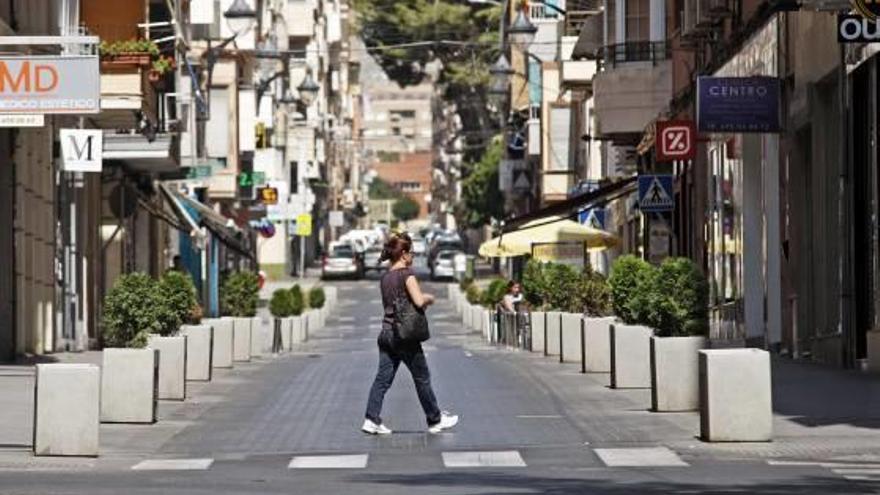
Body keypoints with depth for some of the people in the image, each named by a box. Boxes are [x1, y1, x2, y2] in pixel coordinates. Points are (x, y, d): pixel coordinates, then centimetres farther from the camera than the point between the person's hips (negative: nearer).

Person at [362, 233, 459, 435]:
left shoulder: (385, 277, 11)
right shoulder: (406, 274, -13)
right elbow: (419, 301, -22)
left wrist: (423, 299, 15)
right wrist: (429, 298, 0)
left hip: (386, 333, 7)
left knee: (383, 378, 5)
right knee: (422, 378, 7)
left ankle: (372, 419, -4)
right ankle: (435, 420, 17)